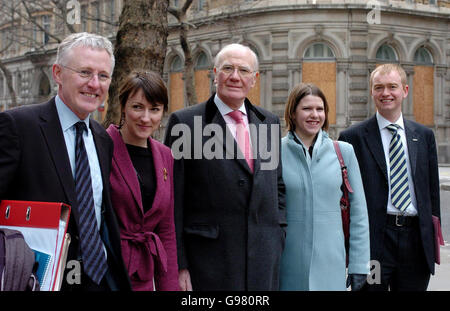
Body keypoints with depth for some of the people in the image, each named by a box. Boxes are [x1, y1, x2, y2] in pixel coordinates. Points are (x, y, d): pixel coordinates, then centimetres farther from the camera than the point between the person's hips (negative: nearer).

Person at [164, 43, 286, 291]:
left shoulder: (269, 122, 11)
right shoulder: (184, 122, -4)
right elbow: (173, 202, -6)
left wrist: (278, 235, 8)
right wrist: (178, 264, -9)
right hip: (208, 259, -4)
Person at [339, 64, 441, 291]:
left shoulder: (424, 135, 12)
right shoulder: (353, 137, -1)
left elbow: (432, 189, 15)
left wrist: (434, 238, 11)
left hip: (416, 238, 4)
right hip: (374, 240, -3)